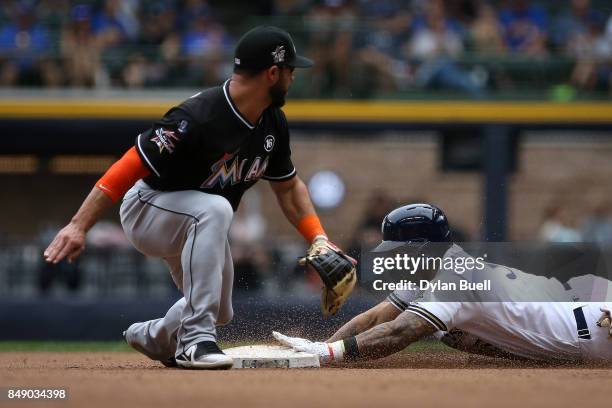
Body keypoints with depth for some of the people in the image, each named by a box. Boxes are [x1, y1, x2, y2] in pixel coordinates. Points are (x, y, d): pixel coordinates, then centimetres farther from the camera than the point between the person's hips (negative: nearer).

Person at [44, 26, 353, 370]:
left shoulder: (273, 124, -7)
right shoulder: (196, 119, -33)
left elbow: (288, 185, 9)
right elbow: (129, 167, -35)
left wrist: (318, 239, -4)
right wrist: (78, 226, -41)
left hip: (194, 221, 8)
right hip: (147, 209, -8)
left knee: (219, 312, 12)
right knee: (214, 209, -37)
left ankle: (153, 336, 42)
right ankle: (196, 339, -35)